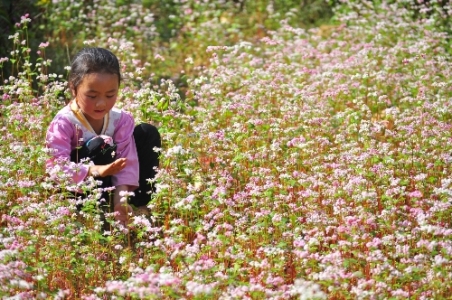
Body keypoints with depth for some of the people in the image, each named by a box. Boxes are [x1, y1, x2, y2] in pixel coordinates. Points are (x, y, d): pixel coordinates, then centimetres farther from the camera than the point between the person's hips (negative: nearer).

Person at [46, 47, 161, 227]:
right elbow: (56, 165, -33)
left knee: (148, 133, -6)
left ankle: (140, 206, -9)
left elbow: (127, 160, -18)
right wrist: (94, 170, -49)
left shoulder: (121, 119, -8)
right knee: (99, 146, -31)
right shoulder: (64, 123, -22)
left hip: (110, 184, 5)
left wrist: (121, 197, -35)